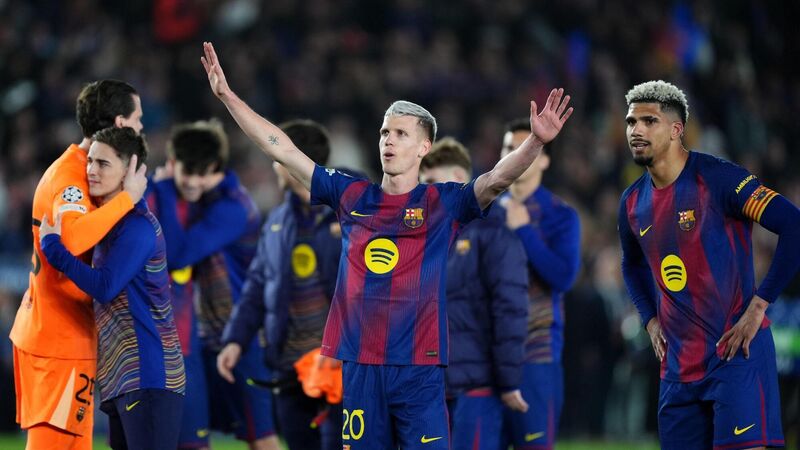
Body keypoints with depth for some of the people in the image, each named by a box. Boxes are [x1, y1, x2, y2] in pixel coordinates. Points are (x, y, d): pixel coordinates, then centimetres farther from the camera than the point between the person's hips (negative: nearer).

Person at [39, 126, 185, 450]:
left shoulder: (137, 226, -14)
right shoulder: (114, 220, 16)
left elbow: (104, 287, -22)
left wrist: (52, 244, -15)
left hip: (147, 376, -10)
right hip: (122, 374, 10)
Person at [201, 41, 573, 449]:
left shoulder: (443, 203, 1)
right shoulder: (351, 196, 9)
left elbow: (498, 178, -15)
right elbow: (282, 150, 11)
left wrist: (535, 142, -33)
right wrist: (227, 96, 10)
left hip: (419, 367, -3)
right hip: (359, 364, 3)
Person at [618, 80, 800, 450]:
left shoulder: (717, 179, -11)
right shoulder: (633, 202, 10)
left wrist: (758, 305, -17)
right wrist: (651, 321, 15)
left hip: (736, 350, -7)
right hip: (679, 364, 7)